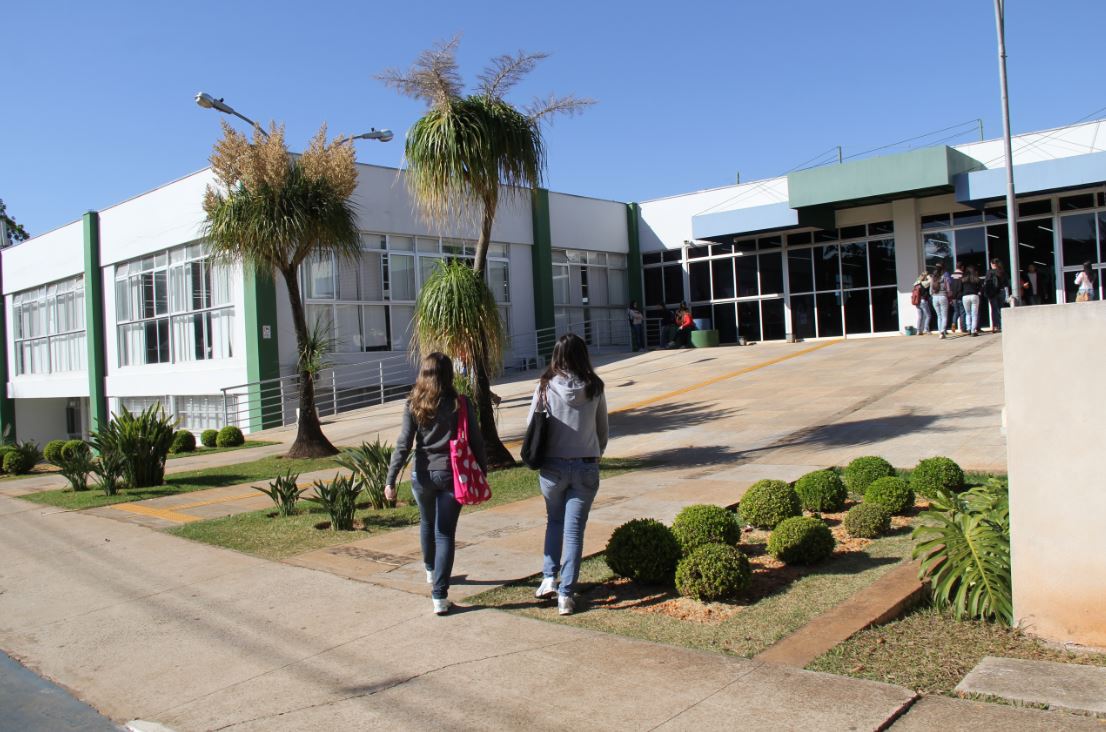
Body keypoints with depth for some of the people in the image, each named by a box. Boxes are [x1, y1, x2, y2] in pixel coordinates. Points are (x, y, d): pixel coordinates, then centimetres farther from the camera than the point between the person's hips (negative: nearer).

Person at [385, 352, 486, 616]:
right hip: (452, 474, -2)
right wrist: (483, 471, 8)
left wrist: (390, 480, -4)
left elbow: (403, 445, -7)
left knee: (427, 523, 26)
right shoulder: (460, 404, -5)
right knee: (445, 533, 3)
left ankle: (431, 570, 49)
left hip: (423, 475, 2)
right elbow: (476, 442, -3)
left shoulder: (413, 405, -3)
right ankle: (439, 595, -3)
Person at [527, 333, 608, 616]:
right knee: (574, 529, 6)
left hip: (553, 467, 0)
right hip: (586, 467, 0)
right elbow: (603, 431, 6)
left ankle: (549, 579, 18)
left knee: (554, 521, 23)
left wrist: (538, 457, 16)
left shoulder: (546, 386, -8)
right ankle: (566, 594, 6)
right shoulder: (594, 388, -4)